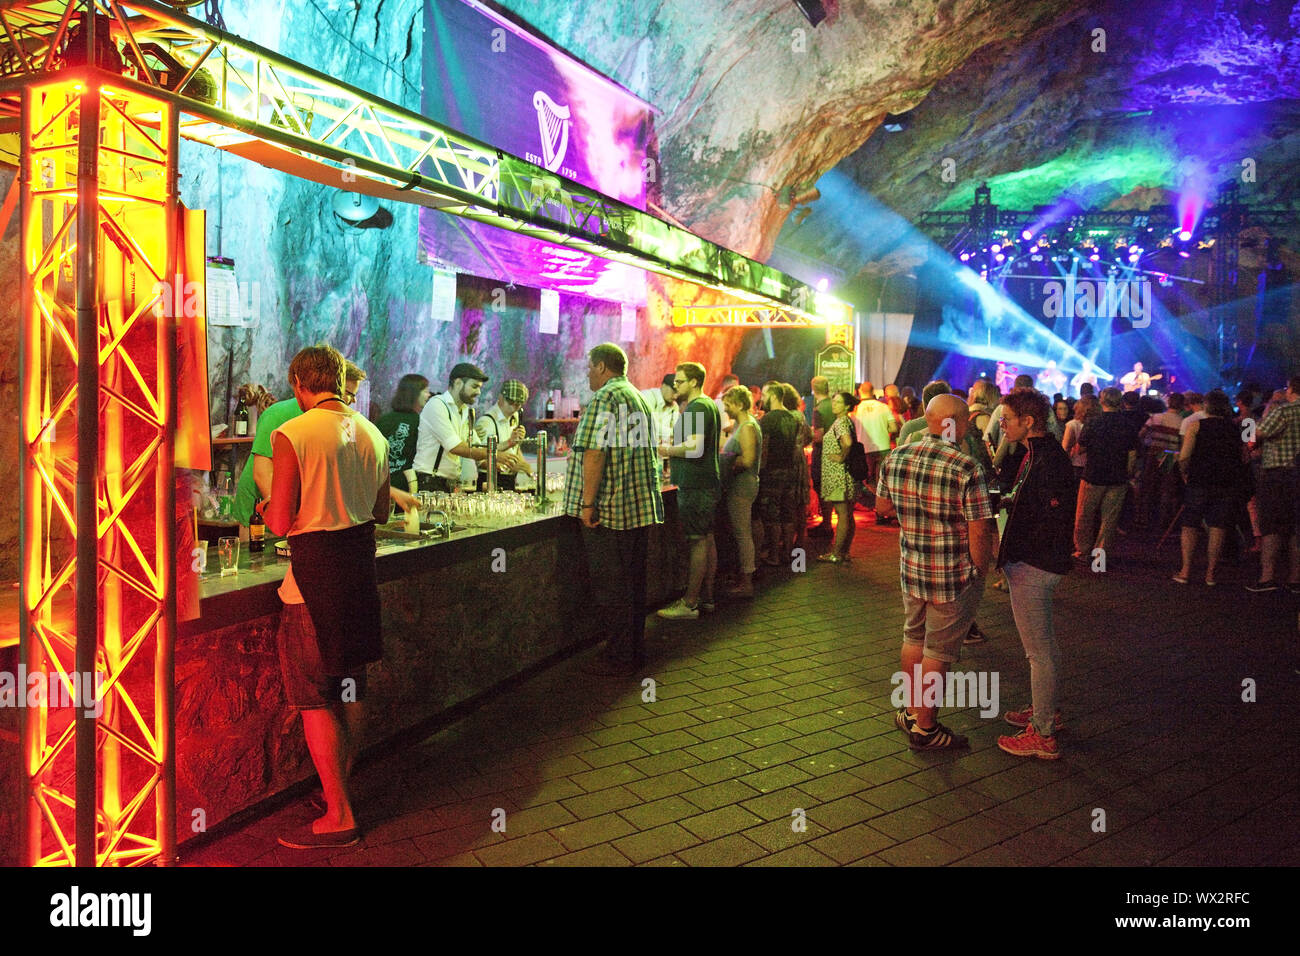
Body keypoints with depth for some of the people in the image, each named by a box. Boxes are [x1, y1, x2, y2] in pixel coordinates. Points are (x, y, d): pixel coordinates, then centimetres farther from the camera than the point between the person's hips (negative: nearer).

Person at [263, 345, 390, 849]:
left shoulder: (292, 435, -13)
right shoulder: (372, 434, 6)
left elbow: (281, 522, -15)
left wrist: (267, 509, 6)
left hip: (315, 580, -7)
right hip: (361, 572, 7)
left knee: (314, 699, 3)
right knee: (351, 690, 18)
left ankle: (339, 817, 8)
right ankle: (340, 789, 33)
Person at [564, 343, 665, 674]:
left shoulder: (605, 398, -12)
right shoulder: (639, 398, 19)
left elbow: (594, 452, -21)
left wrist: (588, 503, -20)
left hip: (609, 510, -9)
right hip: (640, 506, 9)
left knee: (610, 585, -2)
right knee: (633, 581, 14)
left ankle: (619, 659, 4)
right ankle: (635, 650, 23)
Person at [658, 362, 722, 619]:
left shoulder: (696, 407, -15)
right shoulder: (709, 405, 19)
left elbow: (695, 448, -26)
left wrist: (669, 450, -11)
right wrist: (675, 446, 15)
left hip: (695, 486, -11)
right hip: (709, 482, 11)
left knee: (698, 542, -8)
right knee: (707, 539, 12)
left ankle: (689, 604, -5)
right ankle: (706, 597, 20)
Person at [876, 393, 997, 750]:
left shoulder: (895, 459, -3)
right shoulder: (966, 469, -21)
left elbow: (882, 506, 12)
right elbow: (979, 533, -18)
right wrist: (981, 570, -3)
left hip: (910, 570, 6)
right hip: (955, 576, -5)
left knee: (914, 638, 23)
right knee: (938, 651, 8)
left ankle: (910, 710, 38)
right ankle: (924, 728, 20)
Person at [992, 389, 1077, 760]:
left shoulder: (1047, 461, -23)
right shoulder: (1037, 453, 10)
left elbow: (1054, 524, -25)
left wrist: (1011, 547, -19)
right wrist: (1006, 501, 6)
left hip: (1032, 566, -11)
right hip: (1032, 563, 11)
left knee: (1038, 652, -1)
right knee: (1043, 645, 23)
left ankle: (1042, 736, 9)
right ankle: (1047, 710, 39)